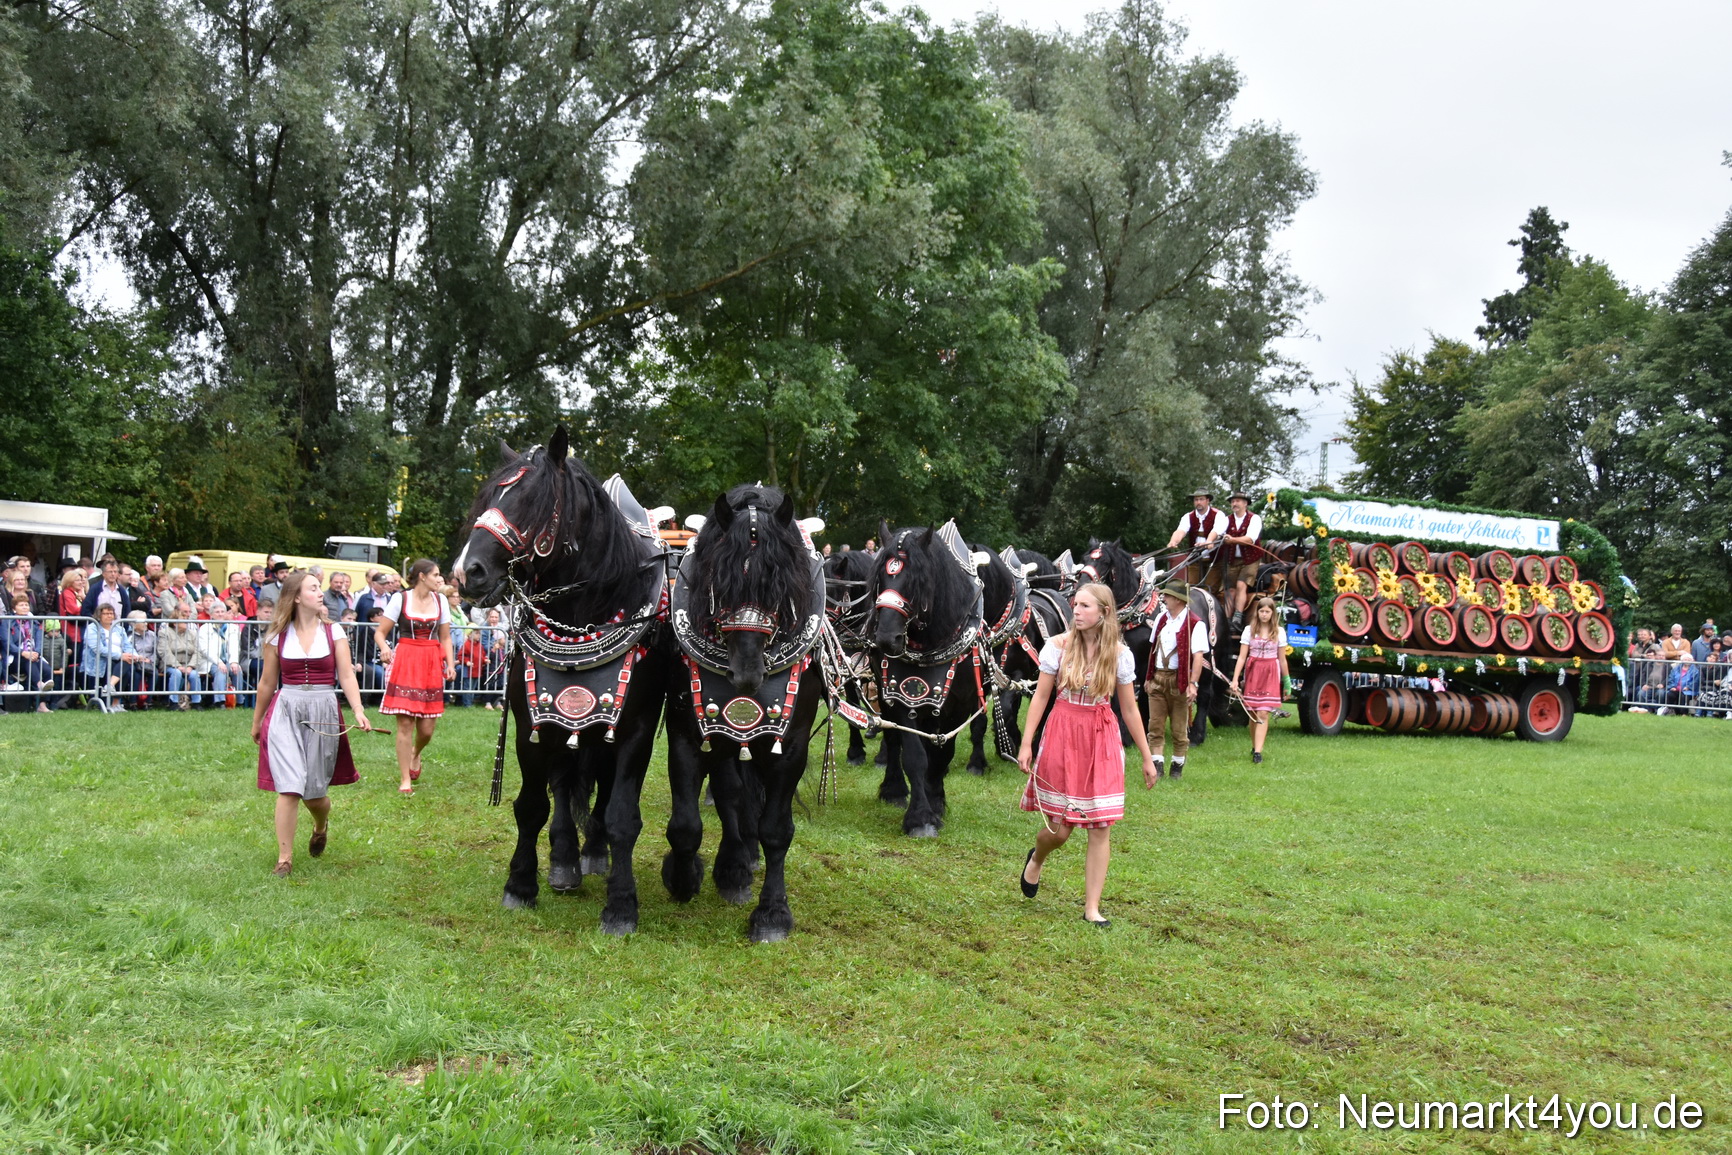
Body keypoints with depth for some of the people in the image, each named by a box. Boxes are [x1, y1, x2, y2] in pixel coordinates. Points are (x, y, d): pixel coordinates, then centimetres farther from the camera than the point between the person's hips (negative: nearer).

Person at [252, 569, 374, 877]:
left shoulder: (333, 632, 3)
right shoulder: (278, 635, 3)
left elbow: (346, 676, -2)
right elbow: (268, 682, 13)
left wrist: (358, 710, -17)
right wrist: (256, 722, 20)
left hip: (323, 712, 1)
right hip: (286, 712, 0)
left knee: (314, 790, 7)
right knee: (288, 788, -10)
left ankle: (321, 826, 41)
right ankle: (285, 858, -1)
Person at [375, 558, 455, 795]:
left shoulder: (440, 601, 9)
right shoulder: (400, 599, -2)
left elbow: (445, 638, 14)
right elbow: (380, 633, -1)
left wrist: (450, 664, 1)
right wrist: (384, 648, -22)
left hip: (432, 664, 3)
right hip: (404, 662, -3)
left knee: (427, 728, 1)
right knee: (405, 723, -5)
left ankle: (416, 754, 36)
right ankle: (405, 780, 4)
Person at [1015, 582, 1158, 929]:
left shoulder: (1119, 654, -1)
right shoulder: (1059, 645, -4)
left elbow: (1130, 709, 6)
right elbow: (1040, 697, 0)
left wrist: (1147, 757, 8)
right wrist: (1026, 744, -5)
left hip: (1102, 742, 1)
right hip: (1062, 736, -1)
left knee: (1101, 829, -1)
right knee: (1059, 828, 2)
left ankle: (1092, 907, 9)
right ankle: (1036, 859, 37)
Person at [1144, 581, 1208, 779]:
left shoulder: (1194, 624, -11)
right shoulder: (1161, 618, 10)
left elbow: (1198, 656, -17)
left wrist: (1192, 683, -25)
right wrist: (1149, 677, 15)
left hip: (1179, 680, -5)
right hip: (1158, 678, 6)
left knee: (1179, 727, 6)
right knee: (1155, 725, 2)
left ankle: (1177, 766, 19)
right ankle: (1158, 765, 5)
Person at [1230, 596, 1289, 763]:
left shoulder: (1278, 631, 5)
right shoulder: (1249, 630, 4)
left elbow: (1282, 659, 10)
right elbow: (1242, 656, 1)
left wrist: (1286, 681, 11)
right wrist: (1235, 679, -6)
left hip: (1270, 674, -1)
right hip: (1252, 672, 1)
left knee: (1263, 714, -10)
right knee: (1252, 713, 6)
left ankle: (1258, 752, -14)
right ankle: (1254, 747, 21)